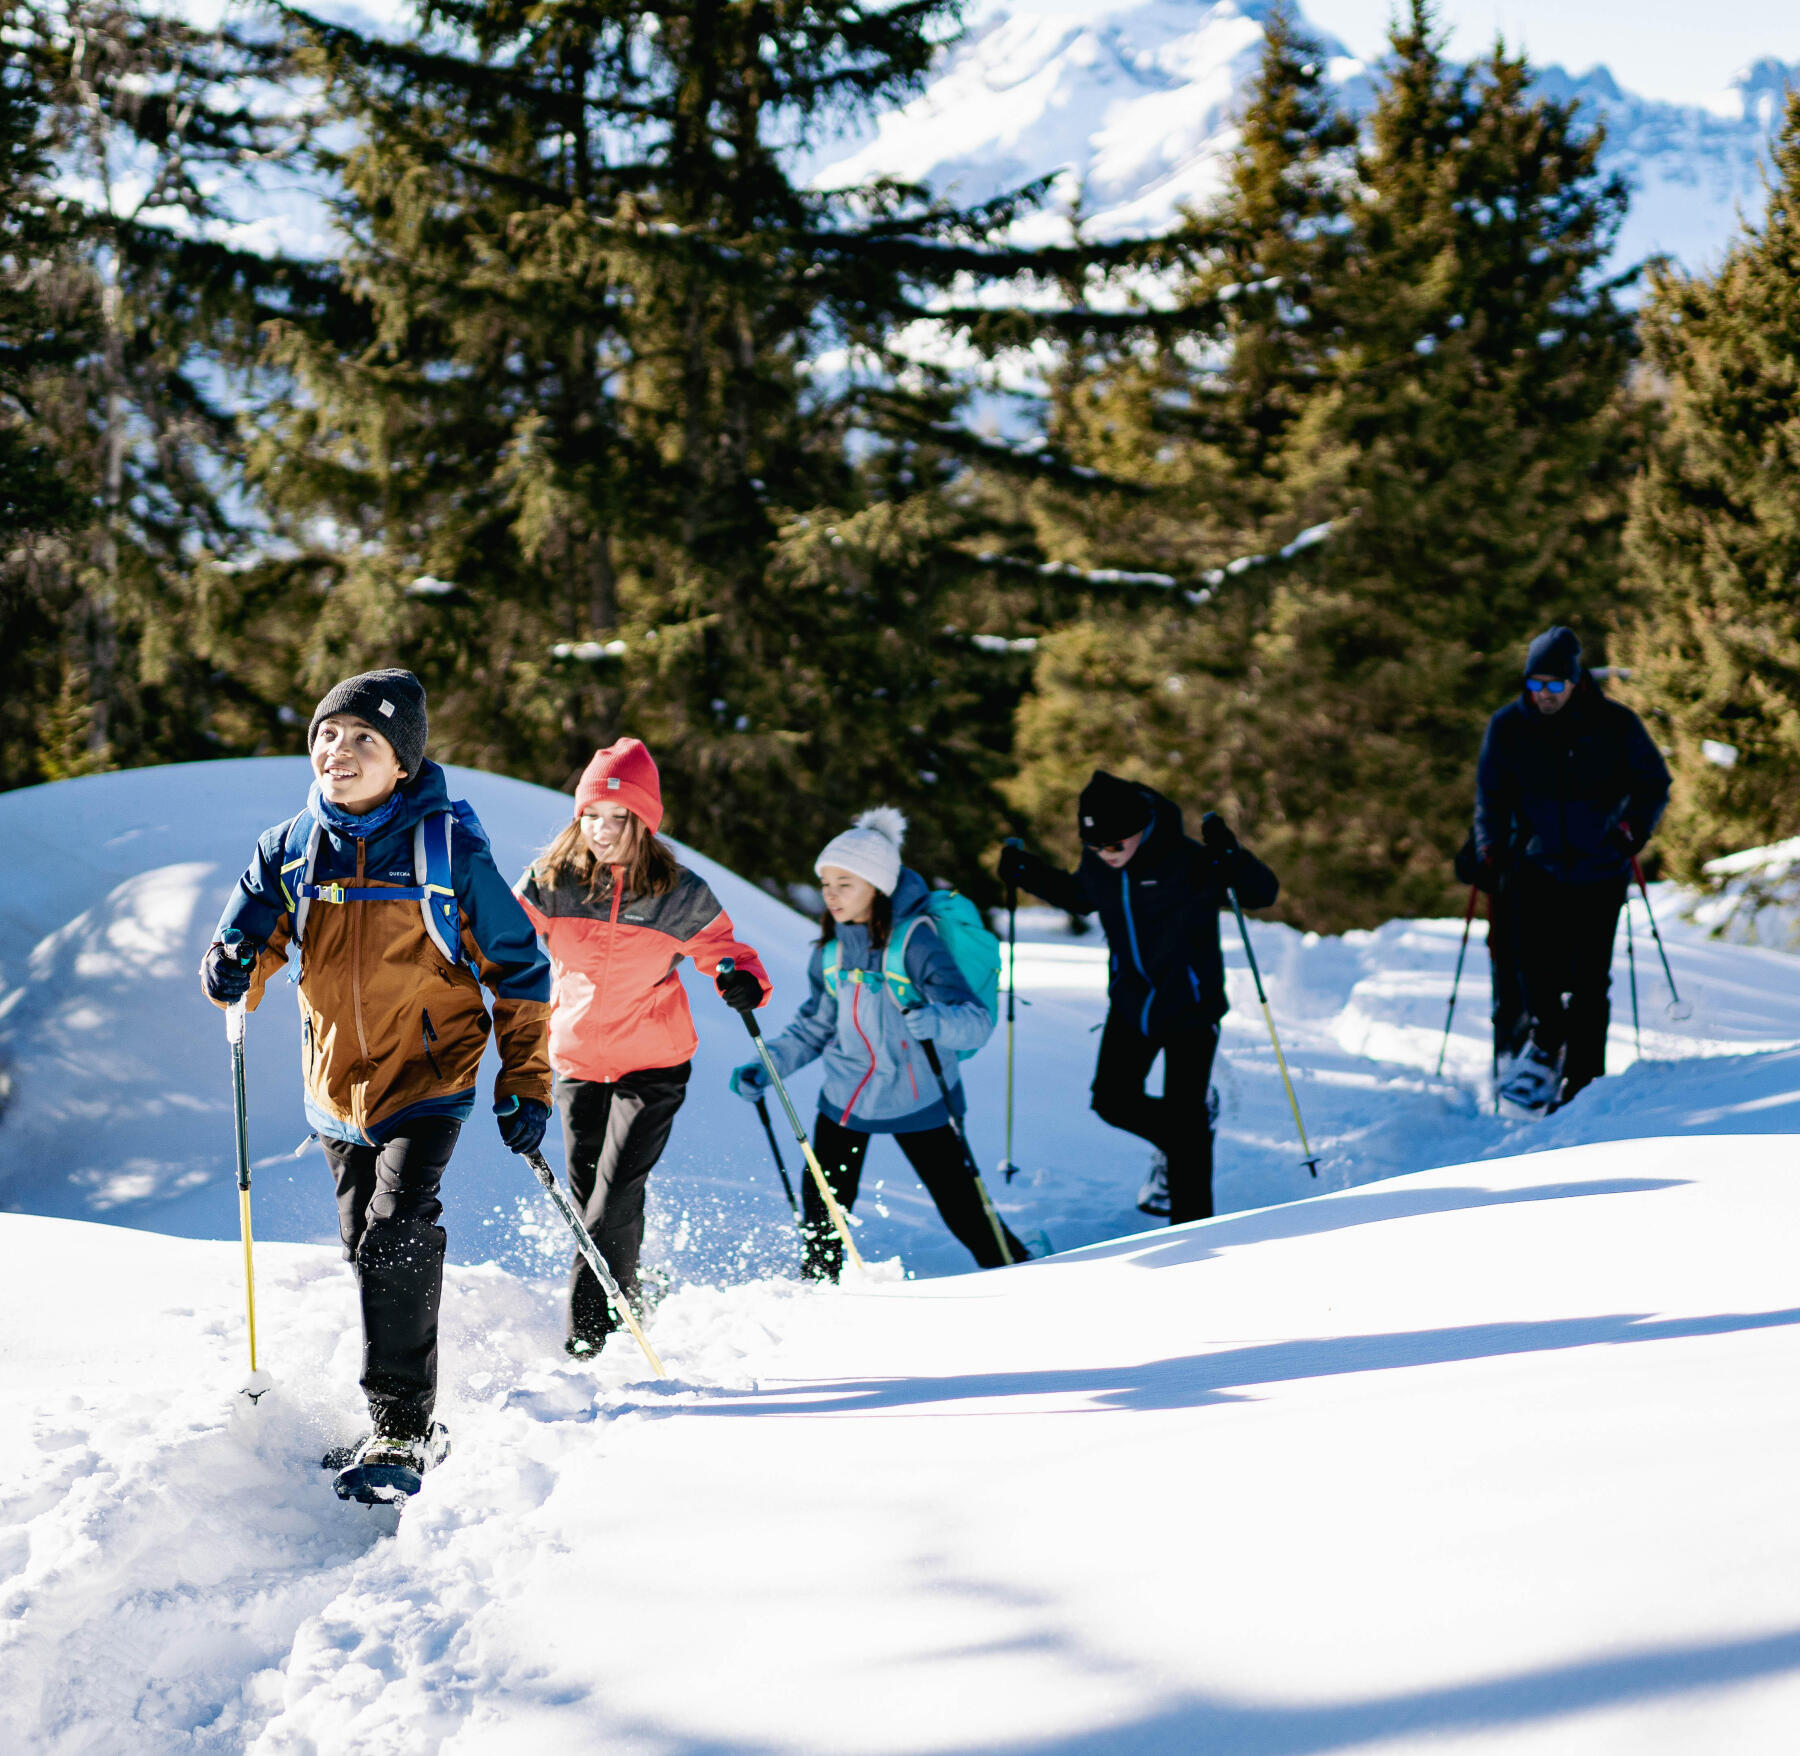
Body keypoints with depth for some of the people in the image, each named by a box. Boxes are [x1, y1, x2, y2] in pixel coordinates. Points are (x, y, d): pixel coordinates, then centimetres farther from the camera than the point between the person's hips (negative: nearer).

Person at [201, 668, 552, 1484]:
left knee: (396, 1238, -21)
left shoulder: (449, 847, -11)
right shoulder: (290, 849, -1)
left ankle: (400, 1430, -14)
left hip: (428, 1075, -5)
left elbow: (518, 968, -3)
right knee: (368, 1253, 14)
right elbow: (248, 937, 7)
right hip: (338, 1083, 5)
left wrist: (525, 1082, -4)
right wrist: (232, 972, -18)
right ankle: (406, 1416, 31)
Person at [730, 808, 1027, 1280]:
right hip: (845, 1095, 5)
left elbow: (977, 1021, -23)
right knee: (821, 1214, 0)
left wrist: (935, 1020, -43)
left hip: (917, 1097, -5)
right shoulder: (831, 949, 1)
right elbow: (814, 1028, 16)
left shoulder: (915, 940, -17)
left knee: (962, 1209, 3)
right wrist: (766, 1068, 4)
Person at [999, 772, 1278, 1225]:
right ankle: (1181, 1142, 35)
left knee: (1184, 1116, -6)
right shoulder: (1097, 865, -6)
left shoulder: (1187, 861, -23)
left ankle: (1191, 1224, 6)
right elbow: (1080, 897, 18)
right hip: (1131, 1005, 6)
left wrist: (1230, 857, -37)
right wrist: (1031, 875, 3)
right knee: (1112, 1100, 7)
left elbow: (1264, 893, -18)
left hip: (1190, 1005, -6)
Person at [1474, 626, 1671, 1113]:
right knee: (1533, 952, -17)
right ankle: (1547, 1040, 9)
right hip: (1537, 866, 1)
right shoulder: (1508, 727, -1)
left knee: (1589, 977, -3)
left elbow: (1654, 783, 4)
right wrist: (1491, 850, -7)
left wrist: (1635, 827, -14)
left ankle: (1582, 1077, 7)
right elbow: (1492, 797, 7)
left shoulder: (1615, 725, -5)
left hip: (1601, 868, -1)